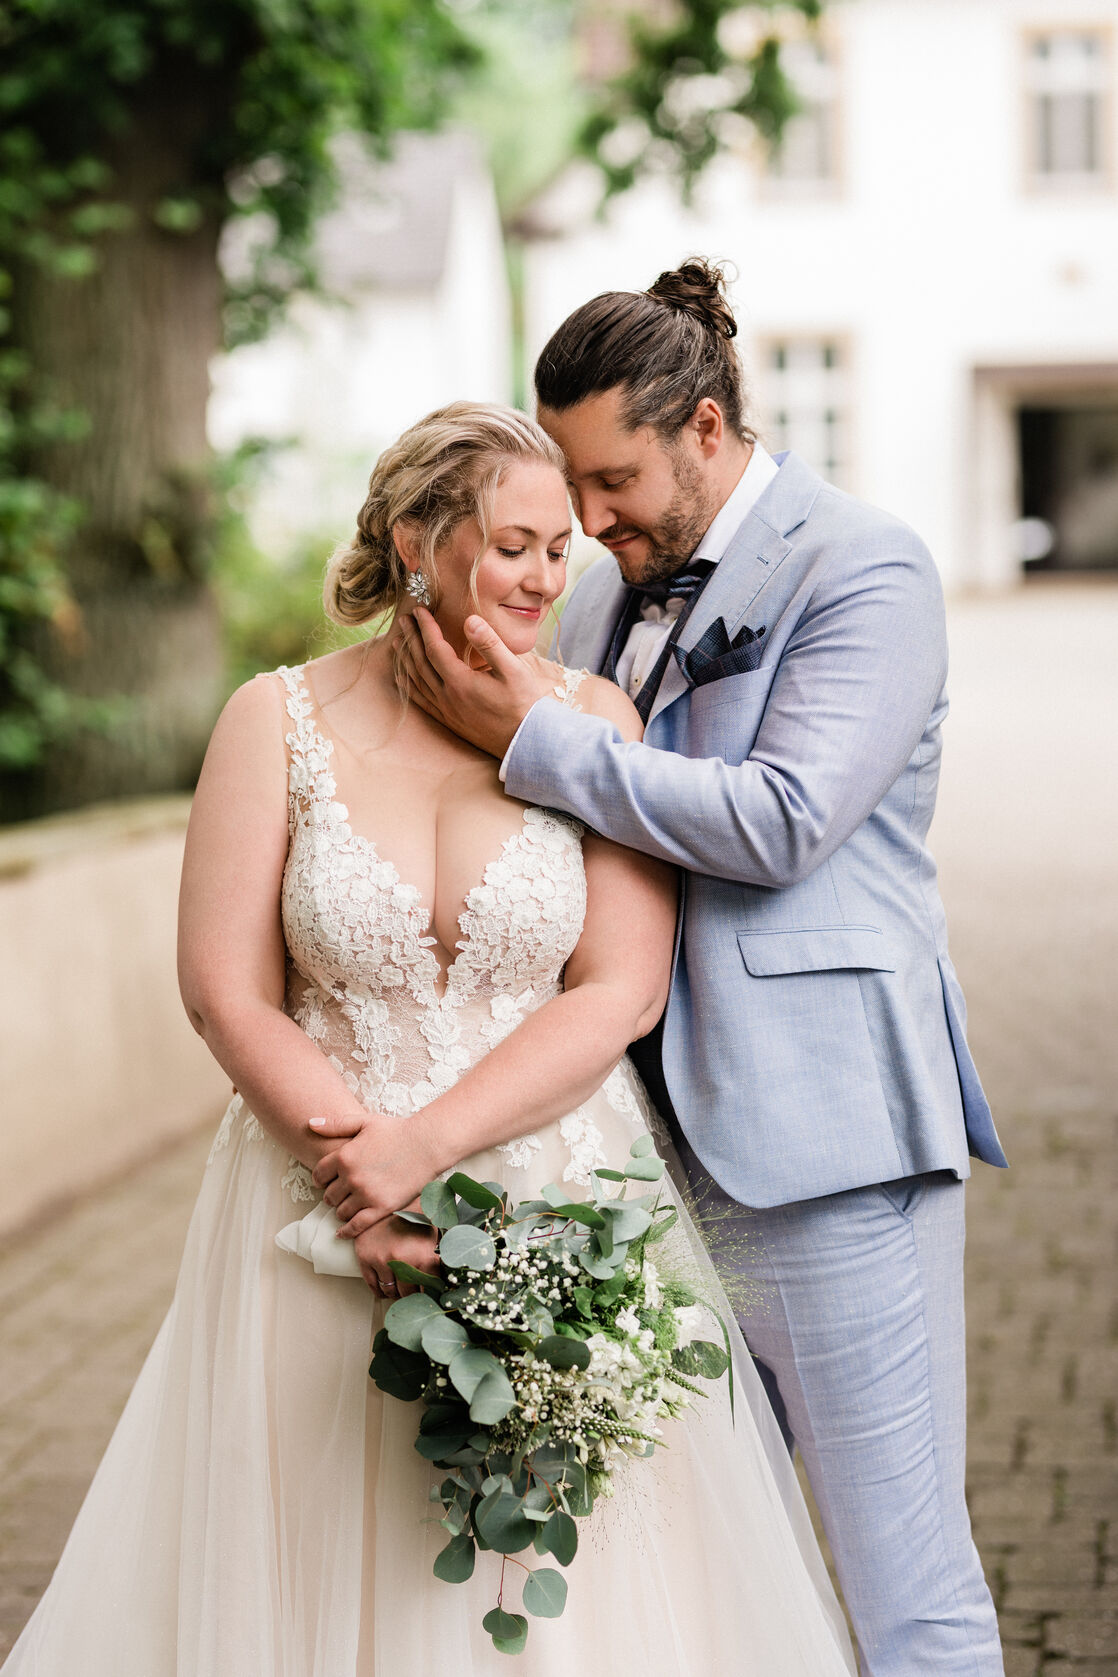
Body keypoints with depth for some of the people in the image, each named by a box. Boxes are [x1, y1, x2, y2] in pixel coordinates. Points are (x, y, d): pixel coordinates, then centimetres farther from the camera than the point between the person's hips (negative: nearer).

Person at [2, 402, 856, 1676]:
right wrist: (359, 1161, -15)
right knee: (318, 1564, 7)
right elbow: (227, 994, -4)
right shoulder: (278, 720, -1)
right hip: (324, 1223, 0)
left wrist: (429, 1143, -16)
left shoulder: (591, 718, 0)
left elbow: (622, 990, -7)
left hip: (564, 1207, 0)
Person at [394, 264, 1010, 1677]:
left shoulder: (865, 571, -7)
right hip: (656, 1139, 7)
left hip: (817, 1134, -7)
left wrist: (531, 741, -16)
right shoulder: (605, 598, 15)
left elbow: (779, 823, -19)